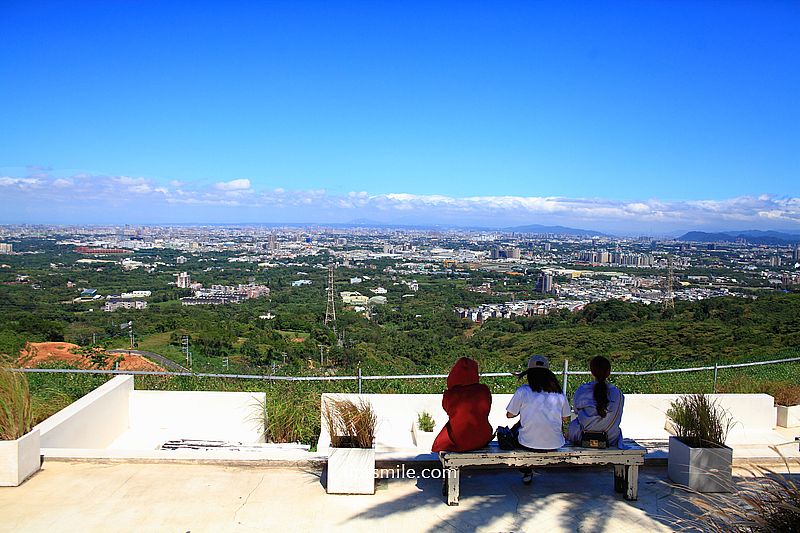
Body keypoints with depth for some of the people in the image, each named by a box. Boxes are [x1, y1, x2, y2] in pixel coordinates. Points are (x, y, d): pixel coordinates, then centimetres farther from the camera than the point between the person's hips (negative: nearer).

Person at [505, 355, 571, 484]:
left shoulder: (522, 391, -11)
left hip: (528, 444, -2)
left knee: (515, 430, 31)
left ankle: (526, 473, 31)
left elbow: (509, 415, 0)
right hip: (555, 444, 2)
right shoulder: (558, 393, -2)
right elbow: (566, 419, 9)